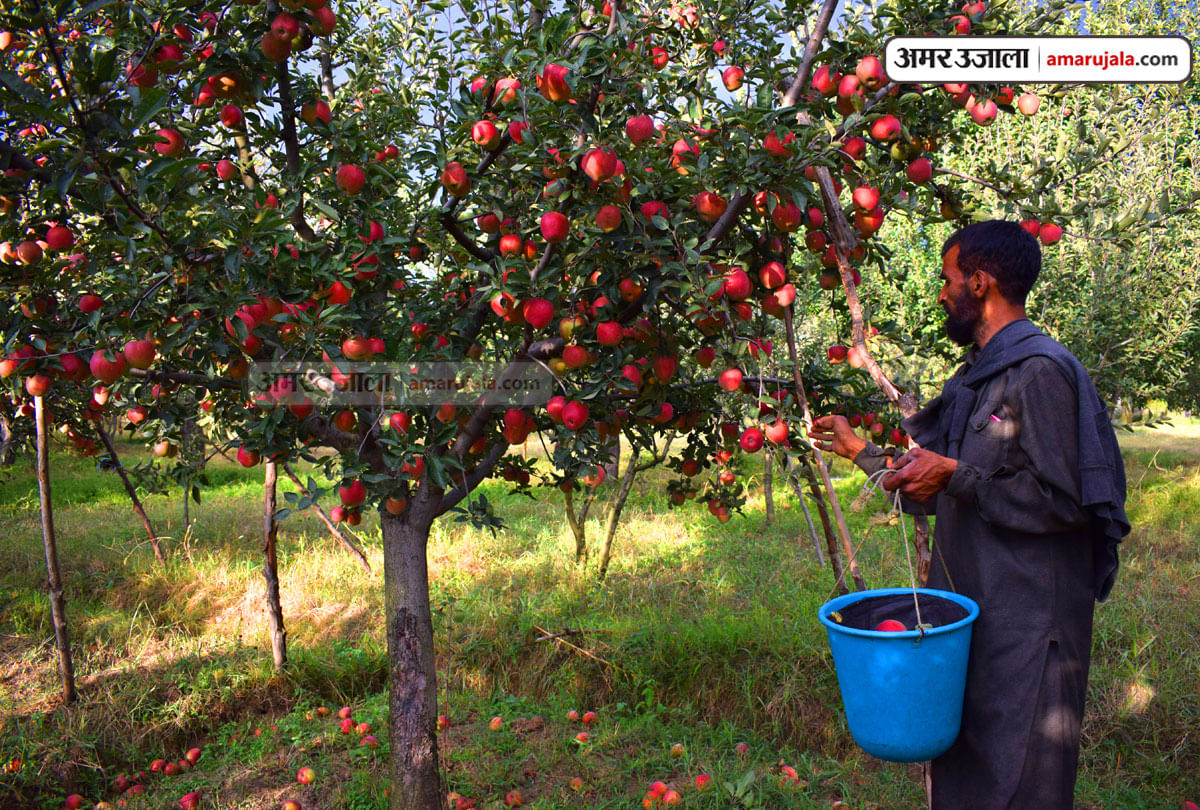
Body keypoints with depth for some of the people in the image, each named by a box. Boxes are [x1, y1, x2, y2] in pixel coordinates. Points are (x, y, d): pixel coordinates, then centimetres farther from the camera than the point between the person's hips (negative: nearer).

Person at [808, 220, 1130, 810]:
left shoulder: (1041, 370, -15)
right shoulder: (977, 375, 15)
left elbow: (1063, 501, -20)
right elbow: (942, 494, 20)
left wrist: (956, 475, -21)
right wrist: (860, 451, 24)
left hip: (1027, 623, -9)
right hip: (968, 609, 9)